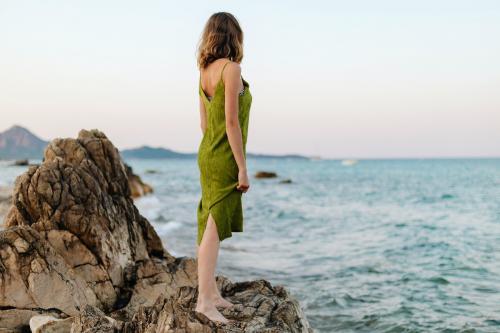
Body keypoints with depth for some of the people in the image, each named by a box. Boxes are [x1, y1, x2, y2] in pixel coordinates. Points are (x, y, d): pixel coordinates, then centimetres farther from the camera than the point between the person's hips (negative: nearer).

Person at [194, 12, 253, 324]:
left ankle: (212, 292, 22)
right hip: (224, 158, -9)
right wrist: (243, 167, -16)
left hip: (207, 154, 9)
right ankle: (204, 300, -5)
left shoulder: (205, 71, 11)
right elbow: (231, 122, -19)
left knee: (209, 226, 13)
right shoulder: (231, 68, -14)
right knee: (214, 229, -8)